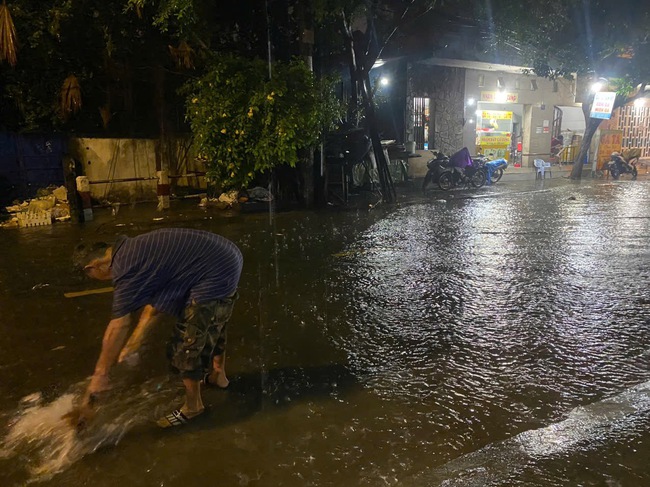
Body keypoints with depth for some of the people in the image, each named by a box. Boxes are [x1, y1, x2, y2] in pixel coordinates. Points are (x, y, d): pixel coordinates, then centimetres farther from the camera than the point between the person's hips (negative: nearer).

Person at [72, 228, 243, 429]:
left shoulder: (126, 268, -13)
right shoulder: (131, 252, 15)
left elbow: (117, 329, -10)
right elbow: (155, 302, 16)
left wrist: (99, 377, 0)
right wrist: (132, 345, 15)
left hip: (216, 274, -10)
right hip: (227, 258, 10)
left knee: (187, 345, 6)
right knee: (212, 324, 31)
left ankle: (193, 406, 26)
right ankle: (218, 375, 53)